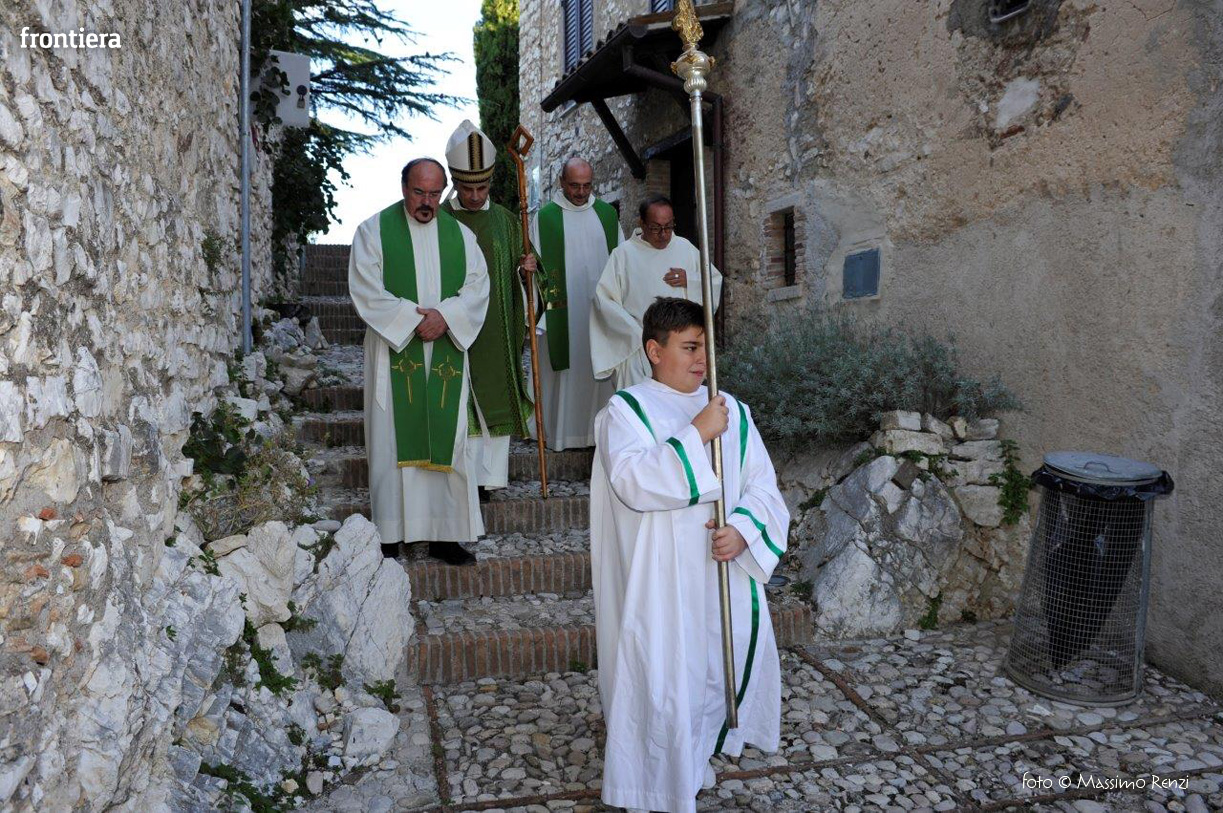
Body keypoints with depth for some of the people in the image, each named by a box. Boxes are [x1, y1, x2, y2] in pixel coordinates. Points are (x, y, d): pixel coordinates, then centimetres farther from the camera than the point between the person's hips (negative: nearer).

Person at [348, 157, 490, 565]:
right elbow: (367, 291, -7)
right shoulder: (374, 230, 3)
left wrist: (445, 316, -14)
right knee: (392, 442, -1)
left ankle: (444, 533, 10)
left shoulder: (460, 234, 12)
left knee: (447, 441, 3)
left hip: (447, 356, 3)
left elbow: (477, 287, 4)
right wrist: (414, 320, -15)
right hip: (394, 354, -3)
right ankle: (389, 533, 6)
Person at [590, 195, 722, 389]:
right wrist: (637, 334, -14)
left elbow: (715, 282, 15)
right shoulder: (624, 254, -2)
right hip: (639, 349, -3)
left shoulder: (686, 248, 10)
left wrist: (690, 280, -6)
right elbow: (605, 300, -7)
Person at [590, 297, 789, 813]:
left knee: (723, 666, 15)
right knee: (663, 682, 0)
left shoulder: (731, 410, 8)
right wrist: (697, 434, -23)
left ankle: (696, 761, 40)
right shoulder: (626, 410, -6)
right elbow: (634, 482, -23)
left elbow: (763, 484, 5)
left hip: (726, 573, 5)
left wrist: (744, 530, -13)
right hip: (659, 582, -5)